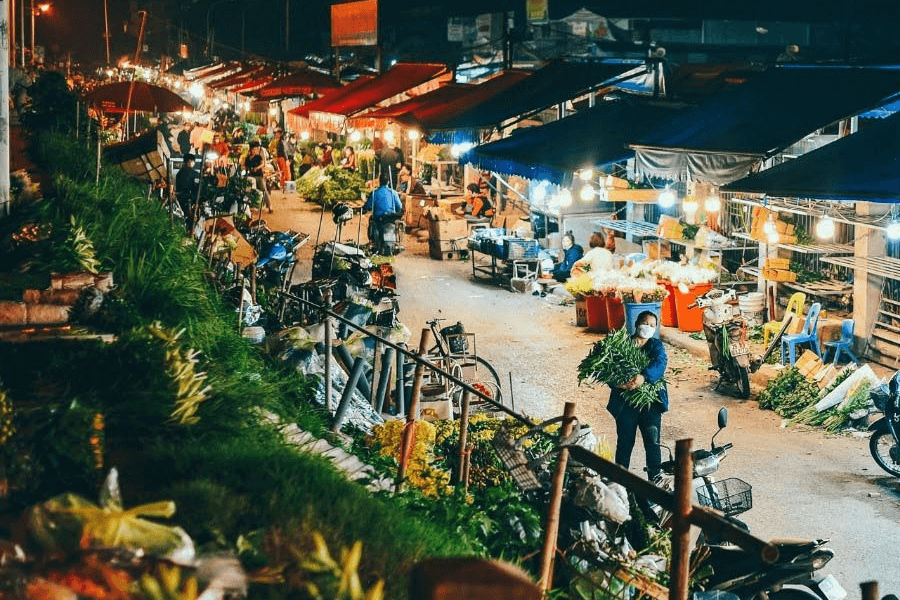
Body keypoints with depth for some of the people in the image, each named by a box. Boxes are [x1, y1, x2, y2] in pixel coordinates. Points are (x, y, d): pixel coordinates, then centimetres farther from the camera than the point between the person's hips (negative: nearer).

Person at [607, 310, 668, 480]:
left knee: (652, 442, -1)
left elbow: (660, 364, -14)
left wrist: (643, 376, -33)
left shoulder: (656, 346, 7)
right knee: (624, 444, 5)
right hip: (626, 403, 0)